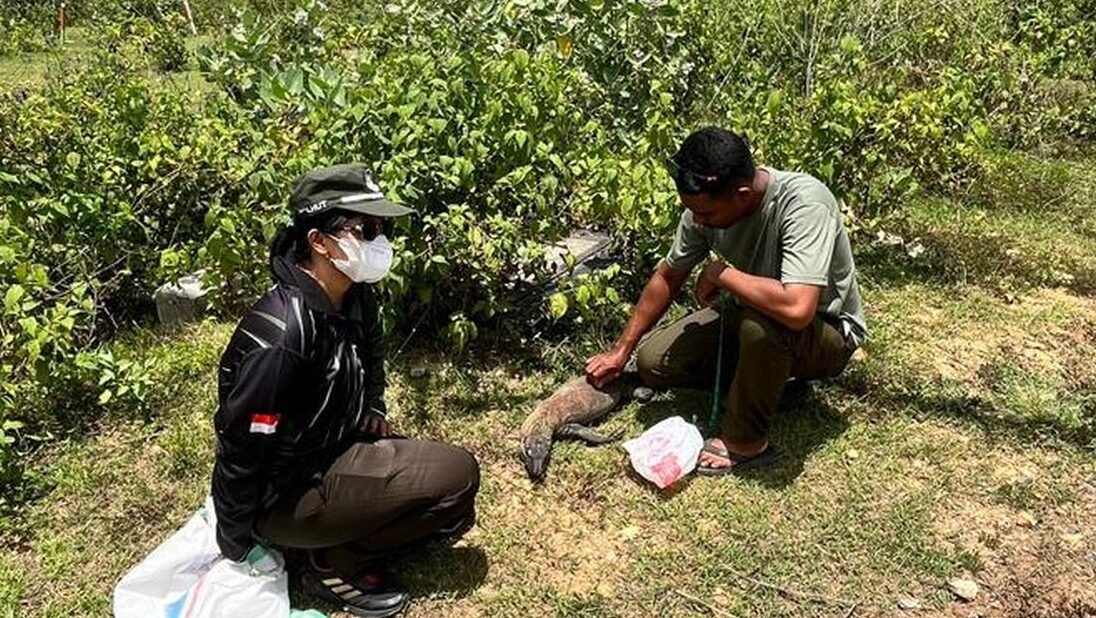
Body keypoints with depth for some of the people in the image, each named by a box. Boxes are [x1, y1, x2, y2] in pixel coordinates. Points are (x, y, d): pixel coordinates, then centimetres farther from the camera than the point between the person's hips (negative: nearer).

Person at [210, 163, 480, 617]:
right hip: (285, 493, -9)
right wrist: (236, 545, -11)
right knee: (456, 476, -18)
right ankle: (335, 564, -1)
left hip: (332, 450, 9)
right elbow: (241, 448, -23)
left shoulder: (354, 298, -4)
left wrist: (373, 410, 6)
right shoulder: (284, 336, -31)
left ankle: (339, 540, 13)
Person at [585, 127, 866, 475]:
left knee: (760, 322, -39)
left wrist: (721, 272, -31)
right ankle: (766, 375, 11)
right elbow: (668, 276, 1)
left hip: (828, 332, -6)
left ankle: (745, 442, -15)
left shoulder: (803, 202, -34)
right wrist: (621, 351, 3)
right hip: (746, 319, 6)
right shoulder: (705, 204, -14)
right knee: (653, 363, -8)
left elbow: (796, 309, -47)